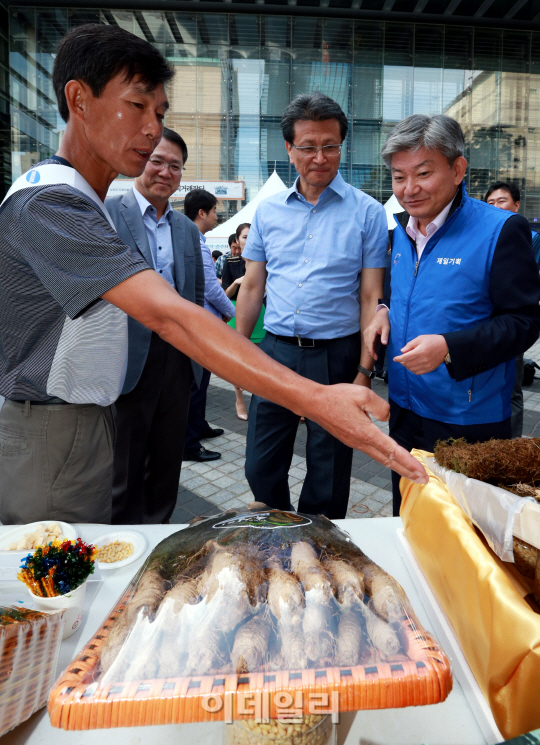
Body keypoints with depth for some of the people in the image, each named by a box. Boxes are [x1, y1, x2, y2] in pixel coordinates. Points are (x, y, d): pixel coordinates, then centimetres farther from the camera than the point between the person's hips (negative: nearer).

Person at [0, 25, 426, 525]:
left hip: (87, 420, 9)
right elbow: (169, 316, -35)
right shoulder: (48, 202, -22)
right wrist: (316, 400, -40)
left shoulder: (83, 201, 13)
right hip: (51, 435, -9)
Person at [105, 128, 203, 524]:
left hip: (178, 358, 6)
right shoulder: (105, 212, -3)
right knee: (123, 466, 6)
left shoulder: (188, 228, 15)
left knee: (167, 460, 15)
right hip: (128, 358, -5)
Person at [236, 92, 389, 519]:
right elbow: (253, 287, 11)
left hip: (336, 356, -2)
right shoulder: (268, 210, 8)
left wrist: (365, 371, -9)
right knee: (261, 471, 11)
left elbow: (371, 297, -4)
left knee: (328, 482, 10)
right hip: (276, 352, 3)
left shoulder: (367, 212, -1)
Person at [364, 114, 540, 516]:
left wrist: (449, 348, -28)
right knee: (406, 518, 22)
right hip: (405, 408, 6)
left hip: (467, 422, -6)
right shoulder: (401, 230, 6)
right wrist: (386, 311, 0)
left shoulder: (501, 231, -15)